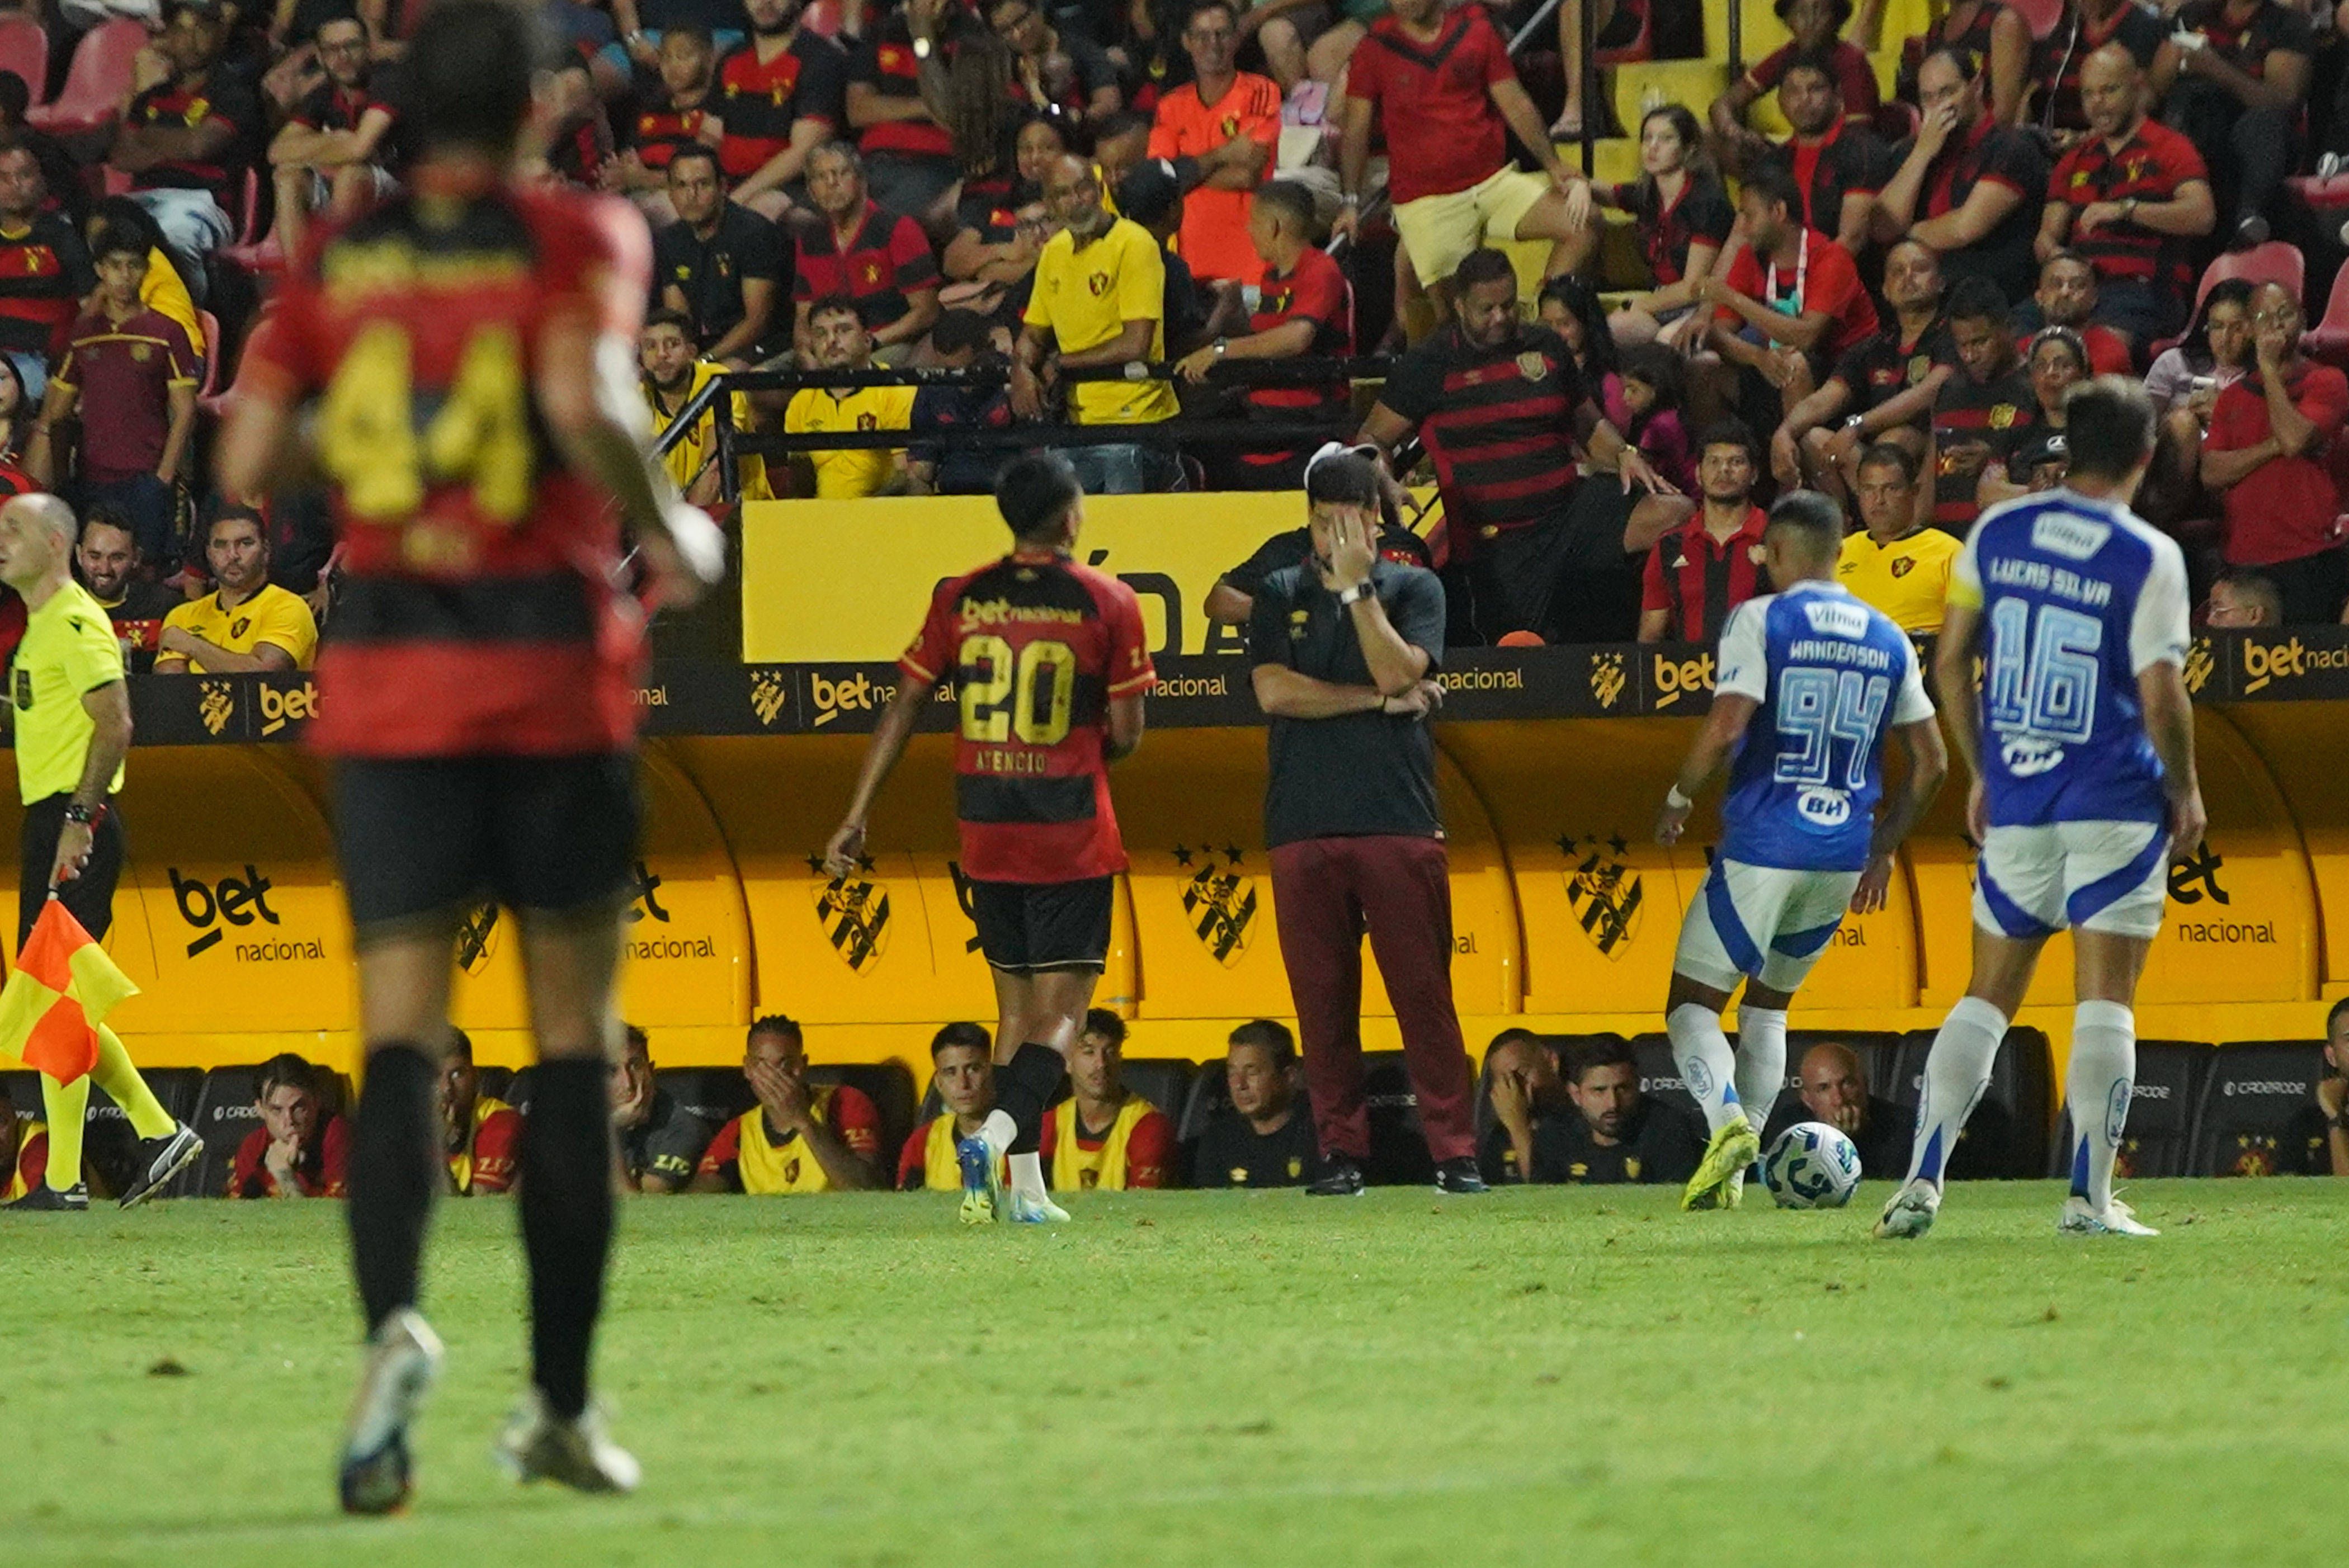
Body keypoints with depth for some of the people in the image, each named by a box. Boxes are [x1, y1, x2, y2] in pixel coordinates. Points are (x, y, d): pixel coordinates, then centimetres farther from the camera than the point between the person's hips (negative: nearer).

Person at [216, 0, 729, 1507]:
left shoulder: (336, 262, 6)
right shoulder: (579, 238, -4)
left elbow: (250, 459, 0)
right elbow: (584, 398, -21)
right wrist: (672, 531, -5)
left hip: (385, 682, 2)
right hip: (554, 672, -2)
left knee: (401, 1037, -1)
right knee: (576, 1043, 10)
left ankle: (394, 1320, -29)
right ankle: (562, 1400, 12)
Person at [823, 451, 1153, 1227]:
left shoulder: (959, 600, 3)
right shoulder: (1107, 603, -6)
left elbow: (905, 707, 2)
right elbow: (1126, 734, -4)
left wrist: (857, 816, 6)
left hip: (986, 835, 4)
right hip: (1073, 839, -4)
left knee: (1016, 1003, 15)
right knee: (1060, 1011, -3)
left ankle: (1025, 1185, 13)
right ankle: (995, 1137, -26)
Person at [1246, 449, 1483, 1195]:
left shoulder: (1413, 588, 9)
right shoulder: (1281, 595, 13)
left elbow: (1399, 672, -7)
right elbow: (1274, 690, -1)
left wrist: (1357, 586, -10)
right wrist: (1381, 700, -3)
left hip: (1398, 820, -2)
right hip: (1304, 825, 2)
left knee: (1424, 993, -6)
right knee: (1322, 998, 1)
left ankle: (1454, 1151, -5)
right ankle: (1341, 1152, 7)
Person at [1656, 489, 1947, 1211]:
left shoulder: (1762, 621, -6)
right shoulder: (1888, 641, 10)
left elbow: (1726, 727, -17)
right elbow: (1930, 762, 12)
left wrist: (1679, 798, 0)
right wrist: (1883, 850, 22)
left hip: (1761, 848, -5)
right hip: (1844, 857, 5)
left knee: (1693, 1007, 3)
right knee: (1766, 1007, 21)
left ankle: (1730, 1122, -25)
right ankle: (1733, 1173, 12)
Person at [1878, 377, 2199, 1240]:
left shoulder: (1998, 532, 4)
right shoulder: (2149, 559, -9)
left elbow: (1951, 660, 8)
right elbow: (2161, 698, -11)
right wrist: (2186, 793, 4)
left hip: (2015, 803, 4)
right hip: (2115, 805, -4)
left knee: (1987, 996, 11)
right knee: (2105, 1000, -1)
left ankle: (1921, 1180, 2)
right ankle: (2089, 1196, -6)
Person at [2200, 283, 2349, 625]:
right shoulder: (2233, 397, 17)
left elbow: (2296, 440, -15)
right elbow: (2212, 474, 5)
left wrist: (2269, 369, -5)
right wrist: (2274, 446, -9)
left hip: (2307, 561, -5)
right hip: (2241, 562, 5)